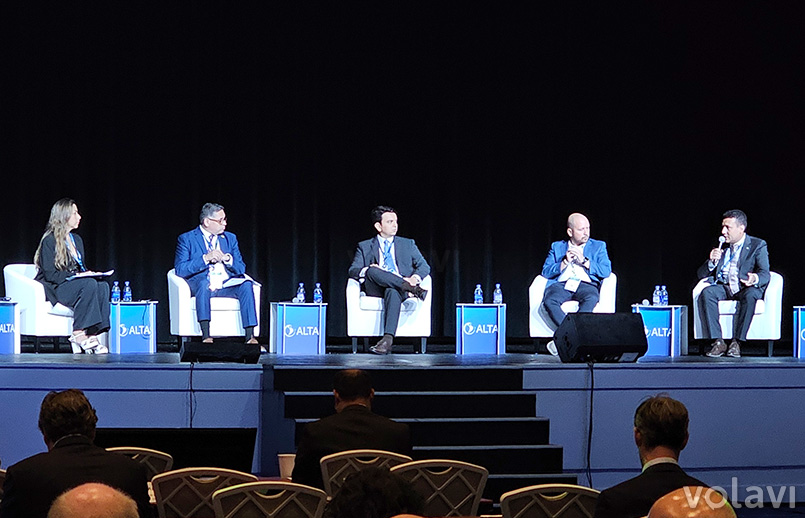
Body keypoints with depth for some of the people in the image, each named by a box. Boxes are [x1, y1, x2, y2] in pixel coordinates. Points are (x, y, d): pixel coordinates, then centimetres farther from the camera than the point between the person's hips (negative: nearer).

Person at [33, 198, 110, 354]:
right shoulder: (49, 240, -7)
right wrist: (76, 276, -20)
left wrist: (88, 273, -1)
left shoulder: (77, 239, 18)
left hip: (75, 284, 7)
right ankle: (79, 334, -32)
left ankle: (92, 335, -30)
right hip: (54, 289, -7)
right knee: (89, 285, -33)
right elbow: (50, 274, -14)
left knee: (102, 286, -23)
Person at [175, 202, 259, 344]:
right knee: (203, 282, -38)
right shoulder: (187, 239, 5)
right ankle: (206, 336, -43)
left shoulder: (230, 238, 19)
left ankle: (250, 337, -34)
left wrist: (227, 259, -7)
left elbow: (241, 269, 14)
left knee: (246, 284, -27)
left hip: (227, 285, 3)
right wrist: (205, 258, -16)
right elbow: (180, 269, -7)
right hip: (202, 286, -3)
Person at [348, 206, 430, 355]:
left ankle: (388, 338, -56)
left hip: (399, 289, -1)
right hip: (376, 290, 1)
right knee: (372, 271, -35)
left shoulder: (408, 244, 23)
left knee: (393, 292, -40)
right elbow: (353, 270, 8)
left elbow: (424, 266, 13)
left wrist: (415, 278, -11)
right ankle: (413, 289, -37)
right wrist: (367, 270, -17)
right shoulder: (365, 247, 21)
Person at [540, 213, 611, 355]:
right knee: (549, 301, -35)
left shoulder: (598, 246, 19)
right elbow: (546, 272, 11)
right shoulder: (557, 247, 21)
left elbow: (606, 271, 5)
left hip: (585, 284, -1)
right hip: (561, 284, 1)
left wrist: (584, 261, -3)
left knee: (591, 298, -38)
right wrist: (565, 262, -3)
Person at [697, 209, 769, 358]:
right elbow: (702, 274, 13)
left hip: (747, 288, -3)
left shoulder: (758, 245, 4)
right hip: (724, 288, 3)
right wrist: (712, 261, -9)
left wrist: (755, 279, -34)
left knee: (750, 295, -39)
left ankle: (737, 342, -34)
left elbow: (765, 274, -9)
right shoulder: (721, 247, 15)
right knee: (706, 293, -29)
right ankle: (717, 342, -32)